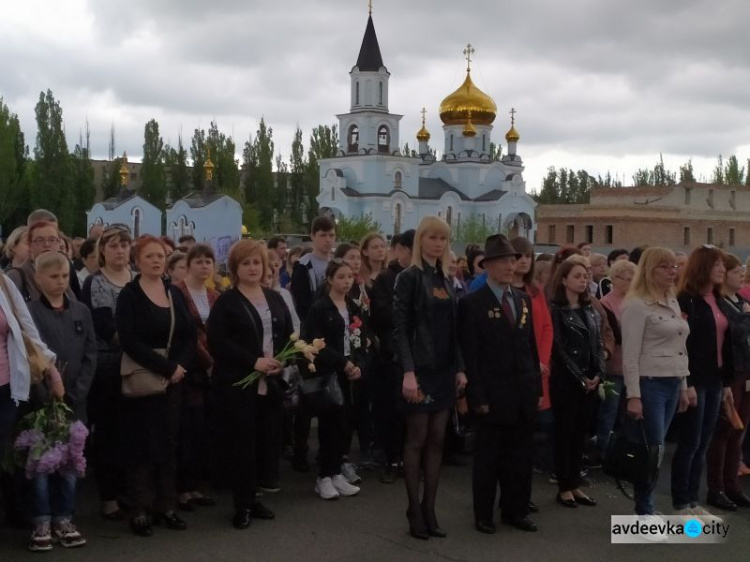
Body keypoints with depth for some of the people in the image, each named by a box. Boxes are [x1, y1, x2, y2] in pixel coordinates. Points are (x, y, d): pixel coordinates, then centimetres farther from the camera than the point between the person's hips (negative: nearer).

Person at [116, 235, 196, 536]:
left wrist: (178, 367, -11)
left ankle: (166, 506, 17)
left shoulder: (176, 294, 10)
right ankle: (139, 511, 6)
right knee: (142, 443, -1)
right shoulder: (129, 296, -7)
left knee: (169, 443, 8)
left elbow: (190, 335, 6)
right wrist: (166, 367, -19)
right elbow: (129, 341, -17)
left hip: (173, 380, 5)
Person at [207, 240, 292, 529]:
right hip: (237, 384, -5)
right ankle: (242, 504, 8)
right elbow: (216, 343, -13)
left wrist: (281, 362, -5)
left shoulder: (275, 299, 13)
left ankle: (252, 497, 20)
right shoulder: (226, 302, -3)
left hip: (270, 384, 5)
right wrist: (254, 361, -19)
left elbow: (289, 336, 15)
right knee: (240, 442, -2)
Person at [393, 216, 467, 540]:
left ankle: (429, 509, 14)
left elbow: (452, 330, 13)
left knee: (437, 440, 7)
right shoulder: (409, 277, -7)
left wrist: (460, 368, 5)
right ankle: (414, 511, 10)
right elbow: (399, 328, -13)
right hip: (420, 368, -6)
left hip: (444, 369, 6)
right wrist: (408, 372, -22)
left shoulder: (445, 280, 12)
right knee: (417, 439, 1)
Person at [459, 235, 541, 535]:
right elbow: (470, 355, -11)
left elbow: (532, 347, 13)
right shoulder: (472, 303, -8)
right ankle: (483, 514, 18)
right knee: (488, 457, 6)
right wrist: (478, 396, -15)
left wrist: (537, 387, 9)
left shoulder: (524, 300, 12)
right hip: (494, 395, -6)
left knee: (521, 455, 12)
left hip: (524, 394, 6)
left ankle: (516, 511, 25)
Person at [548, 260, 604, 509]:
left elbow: (598, 344, 12)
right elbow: (558, 347, -10)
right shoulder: (555, 309, -6)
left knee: (580, 432, 9)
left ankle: (575, 485, 17)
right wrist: (579, 377, -12)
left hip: (590, 380, 6)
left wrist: (598, 373, -3)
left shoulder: (590, 310, 13)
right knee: (565, 432, 0)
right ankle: (564, 487, 7)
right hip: (565, 379, -6)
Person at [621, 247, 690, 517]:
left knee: (655, 449, 10)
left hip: (672, 384, 7)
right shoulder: (637, 305, -10)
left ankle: (645, 509, 17)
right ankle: (644, 513, 6)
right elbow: (630, 355, -13)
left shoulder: (673, 302, 14)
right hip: (649, 384, -7)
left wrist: (683, 386, 16)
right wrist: (633, 396, -17)